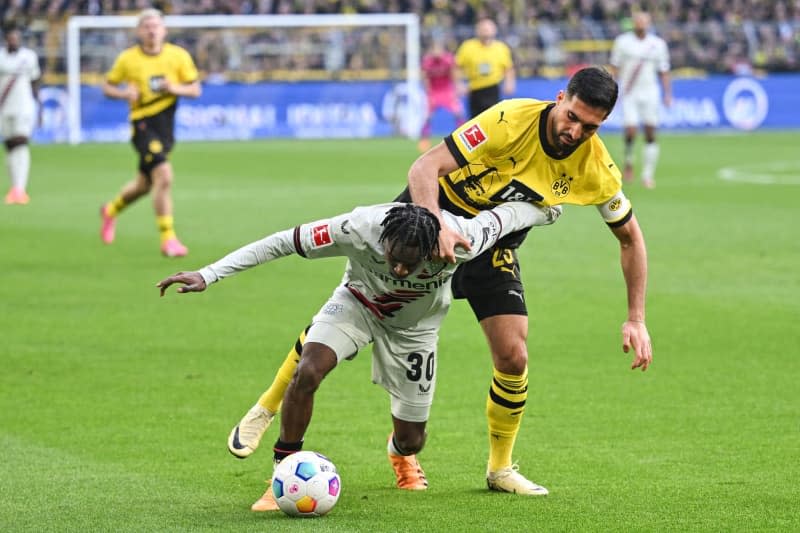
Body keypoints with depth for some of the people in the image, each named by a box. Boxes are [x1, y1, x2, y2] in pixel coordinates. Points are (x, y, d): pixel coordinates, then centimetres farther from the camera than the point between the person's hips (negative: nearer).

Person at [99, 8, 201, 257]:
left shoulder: (179, 56, 1)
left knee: (145, 183, 18)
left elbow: (195, 89, 4)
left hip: (167, 125, 4)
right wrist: (124, 93, -13)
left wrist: (175, 88, -16)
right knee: (164, 177, -23)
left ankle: (111, 210, 49)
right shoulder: (127, 59, -3)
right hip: (143, 124, -4)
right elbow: (107, 86, 8)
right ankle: (168, 239, -16)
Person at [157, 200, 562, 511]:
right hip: (358, 303, -1)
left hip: (414, 326, 1)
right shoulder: (358, 228, -39)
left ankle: (400, 454, 47)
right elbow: (281, 243, -30)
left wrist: (546, 209, 6)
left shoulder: (460, 240, -38)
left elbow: (503, 216, -16)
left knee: (411, 439, 5)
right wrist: (208, 274, -33)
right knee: (307, 372, -29)